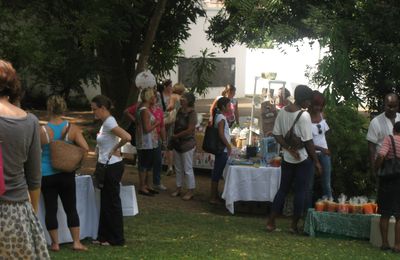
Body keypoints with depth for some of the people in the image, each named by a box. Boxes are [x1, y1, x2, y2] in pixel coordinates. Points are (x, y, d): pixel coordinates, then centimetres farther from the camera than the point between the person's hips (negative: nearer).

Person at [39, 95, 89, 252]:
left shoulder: (42, 131, -12)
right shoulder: (72, 129, -7)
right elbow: (85, 148, -11)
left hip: (46, 175, -1)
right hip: (66, 174, 2)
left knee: (50, 209, 8)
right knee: (71, 208, 11)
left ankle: (55, 243, 14)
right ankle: (76, 242, 13)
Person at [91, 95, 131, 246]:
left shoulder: (109, 122, -18)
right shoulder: (105, 122, 11)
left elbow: (127, 137, -31)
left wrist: (115, 149, -17)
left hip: (112, 167, -10)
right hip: (106, 166, 10)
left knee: (111, 202, -1)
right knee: (105, 202, 14)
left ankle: (116, 239, 8)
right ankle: (104, 236, 23)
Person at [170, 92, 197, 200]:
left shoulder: (192, 113, -17)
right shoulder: (180, 110, 6)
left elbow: (190, 130, -21)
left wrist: (176, 136, -13)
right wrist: (173, 138, 5)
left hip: (187, 144, -8)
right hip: (177, 143, 8)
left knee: (187, 169, -1)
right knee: (178, 168, 16)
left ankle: (191, 191, 9)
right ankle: (178, 188, 28)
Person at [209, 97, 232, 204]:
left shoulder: (218, 116, 12)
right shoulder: (221, 118, -17)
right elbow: (221, 134, -24)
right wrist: (229, 146, -18)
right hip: (222, 150, -10)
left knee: (217, 172, 15)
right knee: (217, 173, -4)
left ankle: (215, 195, 24)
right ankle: (213, 197, 1)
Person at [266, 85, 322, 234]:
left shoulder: (282, 112, 1)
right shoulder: (304, 115, -18)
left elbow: (276, 134, 2)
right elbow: (308, 141, -17)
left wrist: (289, 148, -3)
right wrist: (316, 161, -9)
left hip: (287, 158, 6)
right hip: (303, 159, -6)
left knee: (283, 189, 14)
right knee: (300, 192, 5)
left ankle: (271, 222, 13)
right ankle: (294, 225, 10)